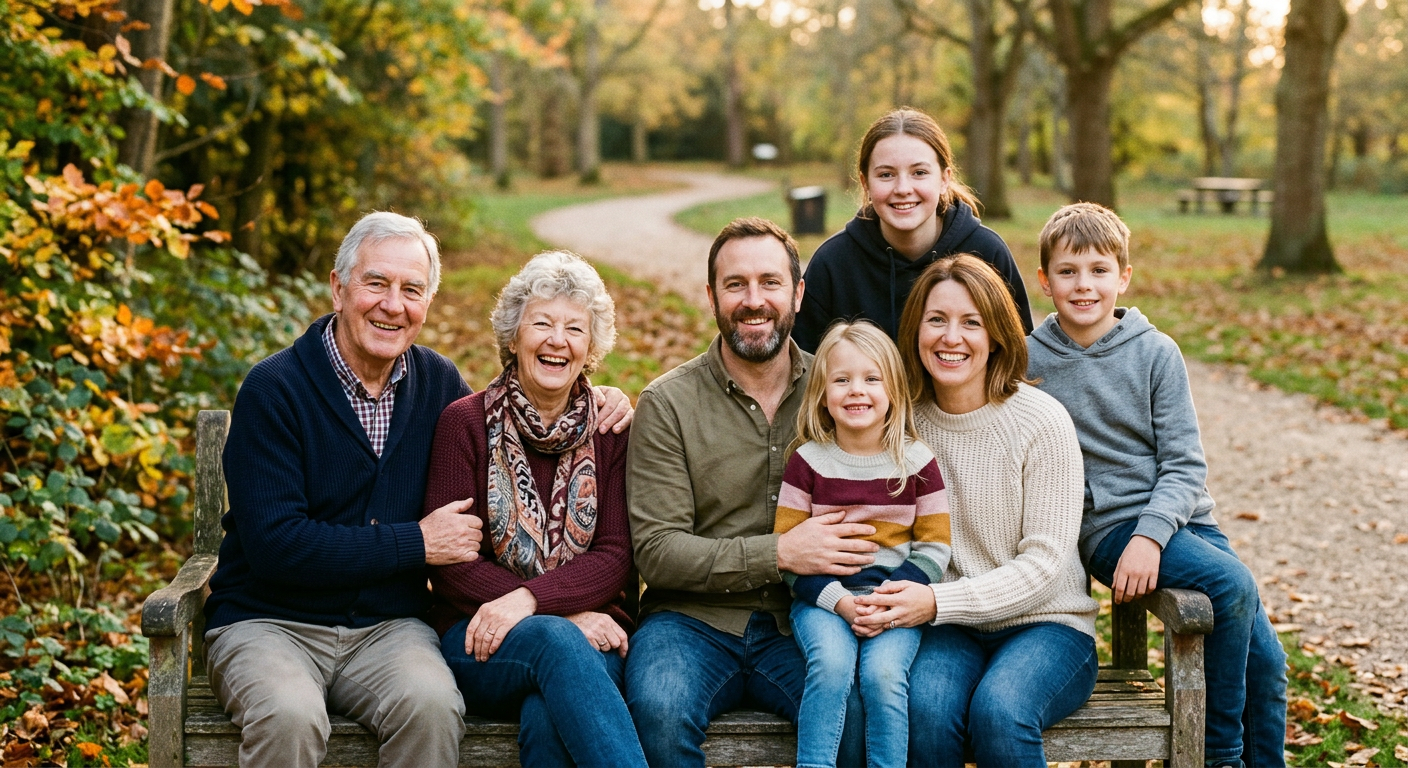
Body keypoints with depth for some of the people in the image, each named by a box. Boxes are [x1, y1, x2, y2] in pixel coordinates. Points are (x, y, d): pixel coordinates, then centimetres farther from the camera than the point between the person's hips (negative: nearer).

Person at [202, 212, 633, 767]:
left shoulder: (438, 383, 6)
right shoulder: (273, 389, -9)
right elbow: (274, 545, -17)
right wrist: (416, 544, -14)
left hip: (388, 627, 4)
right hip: (269, 621, -3)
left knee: (432, 705, -29)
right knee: (290, 717, -35)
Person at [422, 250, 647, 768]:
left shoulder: (610, 430, 9)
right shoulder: (465, 423, 3)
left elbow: (614, 558, 1)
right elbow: (451, 565, -2)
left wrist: (529, 599, -18)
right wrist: (566, 617, -12)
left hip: (588, 634, 1)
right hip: (482, 640, -1)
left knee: (549, 718, -35)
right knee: (554, 640, -37)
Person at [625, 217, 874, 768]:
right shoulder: (667, 403, 1)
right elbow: (657, 551, -6)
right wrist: (778, 553, -17)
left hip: (800, 622, 1)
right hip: (694, 619, -1)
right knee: (661, 711, -33)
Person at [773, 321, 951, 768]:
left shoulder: (918, 461, 4)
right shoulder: (807, 461, 2)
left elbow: (934, 546, 4)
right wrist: (839, 601, -13)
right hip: (822, 597, 0)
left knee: (884, 672, -26)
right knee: (831, 665, -29)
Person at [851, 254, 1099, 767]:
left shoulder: (1042, 421, -8)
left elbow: (1044, 562, -10)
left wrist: (938, 602, -21)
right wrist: (888, 600, -19)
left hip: (1045, 624, -2)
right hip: (948, 629, 2)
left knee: (999, 709, -33)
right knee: (925, 706, -30)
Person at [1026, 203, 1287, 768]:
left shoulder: (1156, 353, 1)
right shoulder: (1028, 361, -2)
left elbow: (1185, 464, -1)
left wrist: (1151, 535, -19)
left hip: (1180, 517, 3)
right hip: (1108, 525, -3)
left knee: (1267, 662, -4)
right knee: (1231, 582, -27)